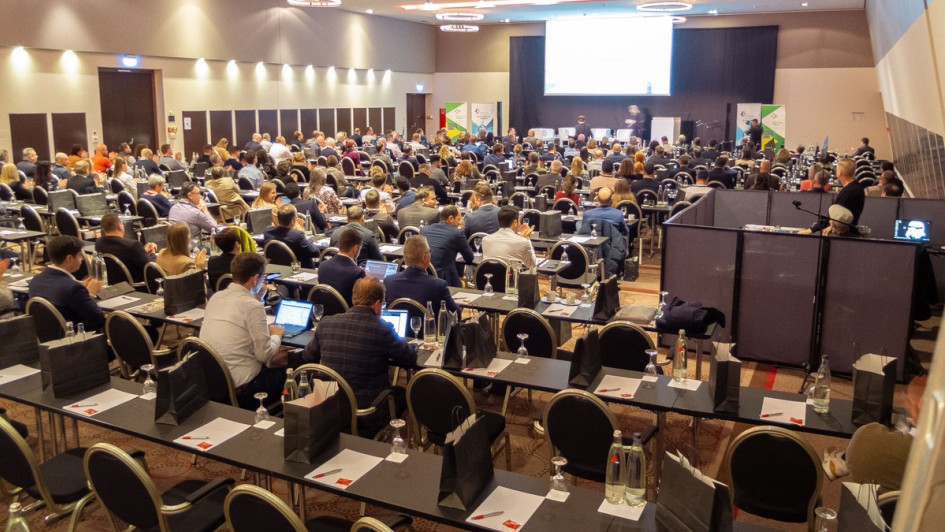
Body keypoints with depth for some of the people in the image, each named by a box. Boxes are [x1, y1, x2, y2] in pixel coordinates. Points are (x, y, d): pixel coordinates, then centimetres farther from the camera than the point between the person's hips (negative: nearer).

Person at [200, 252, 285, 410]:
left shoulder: (216, 297, 5)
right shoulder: (253, 306, -17)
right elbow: (264, 355, -15)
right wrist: (276, 336, 4)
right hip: (238, 390, -8)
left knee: (269, 368, 27)